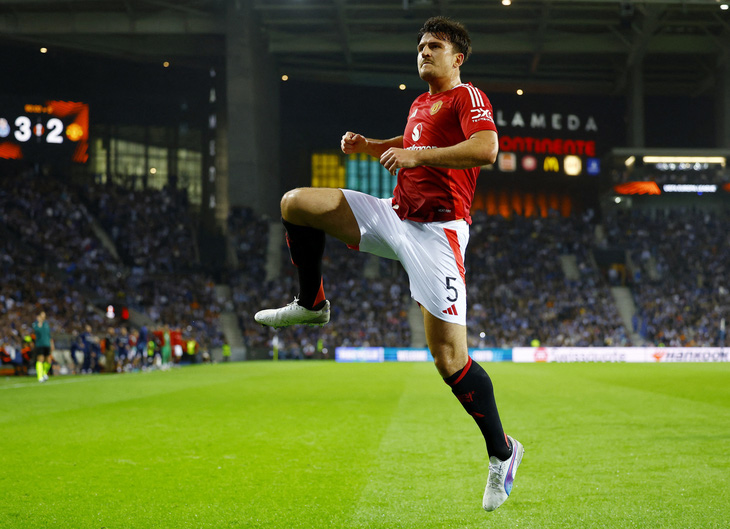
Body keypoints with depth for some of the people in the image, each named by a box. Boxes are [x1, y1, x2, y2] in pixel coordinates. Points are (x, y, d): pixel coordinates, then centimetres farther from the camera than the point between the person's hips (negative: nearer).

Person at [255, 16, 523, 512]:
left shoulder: (467, 97, -7)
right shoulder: (420, 103, 18)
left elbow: (486, 149, -26)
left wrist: (418, 155, -26)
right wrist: (370, 145, 22)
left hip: (437, 232, -8)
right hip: (395, 215, 8)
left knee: (450, 359, -12)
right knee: (296, 203, -1)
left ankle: (502, 452, 5)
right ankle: (311, 304, 17)